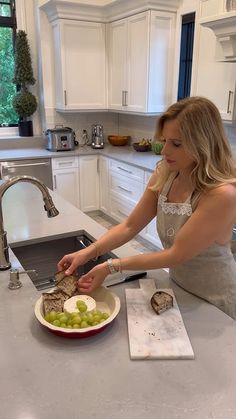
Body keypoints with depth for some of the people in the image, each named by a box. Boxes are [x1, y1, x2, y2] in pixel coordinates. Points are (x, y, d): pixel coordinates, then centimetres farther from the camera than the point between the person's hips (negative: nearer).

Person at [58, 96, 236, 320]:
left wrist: (111, 266, -28)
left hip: (213, 305, -5)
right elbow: (130, 226, -7)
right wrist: (89, 251, -20)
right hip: (178, 287, 5)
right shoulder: (164, 175, -11)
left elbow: (177, 255, -28)